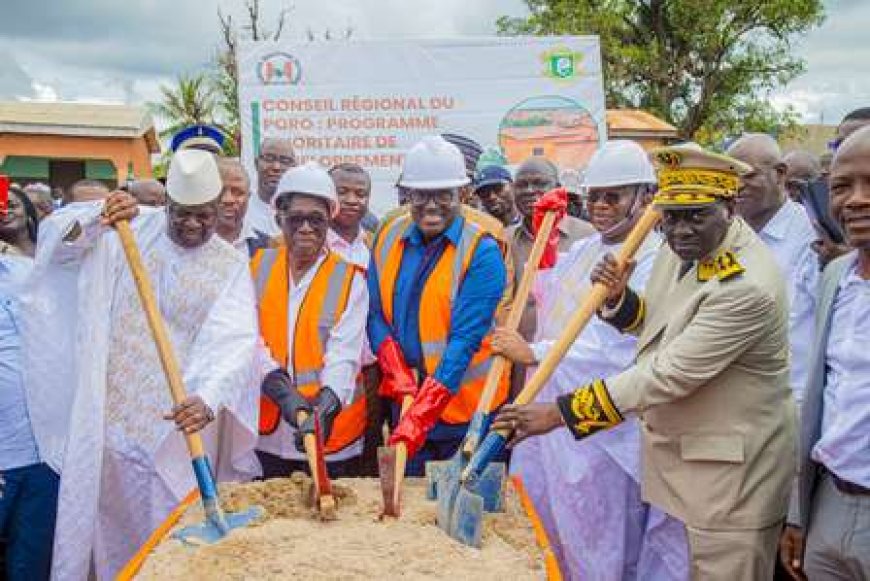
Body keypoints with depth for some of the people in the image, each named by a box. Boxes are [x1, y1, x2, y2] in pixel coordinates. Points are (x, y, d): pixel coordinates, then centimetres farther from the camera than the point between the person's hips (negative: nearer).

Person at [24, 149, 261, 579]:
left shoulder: (231, 266, -2)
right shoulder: (131, 228, 2)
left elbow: (236, 342, -15)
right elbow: (59, 242, -2)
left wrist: (208, 400, -33)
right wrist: (98, 217, -23)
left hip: (175, 421, -1)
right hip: (108, 411, 1)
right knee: (103, 521, 11)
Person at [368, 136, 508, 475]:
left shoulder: (482, 252, -15)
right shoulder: (388, 236, 1)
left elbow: (465, 340, -22)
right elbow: (376, 315, 3)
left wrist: (420, 418, -29)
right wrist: (398, 374, -13)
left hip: (466, 411, -4)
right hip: (406, 402, 4)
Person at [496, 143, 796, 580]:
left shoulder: (749, 285, -26)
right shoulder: (681, 247, 1)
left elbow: (669, 374, -28)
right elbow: (653, 325, 15)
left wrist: (561, 412, -26)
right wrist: (618, 299, -9)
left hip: (730, 466, -7)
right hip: (672, 450, 8)